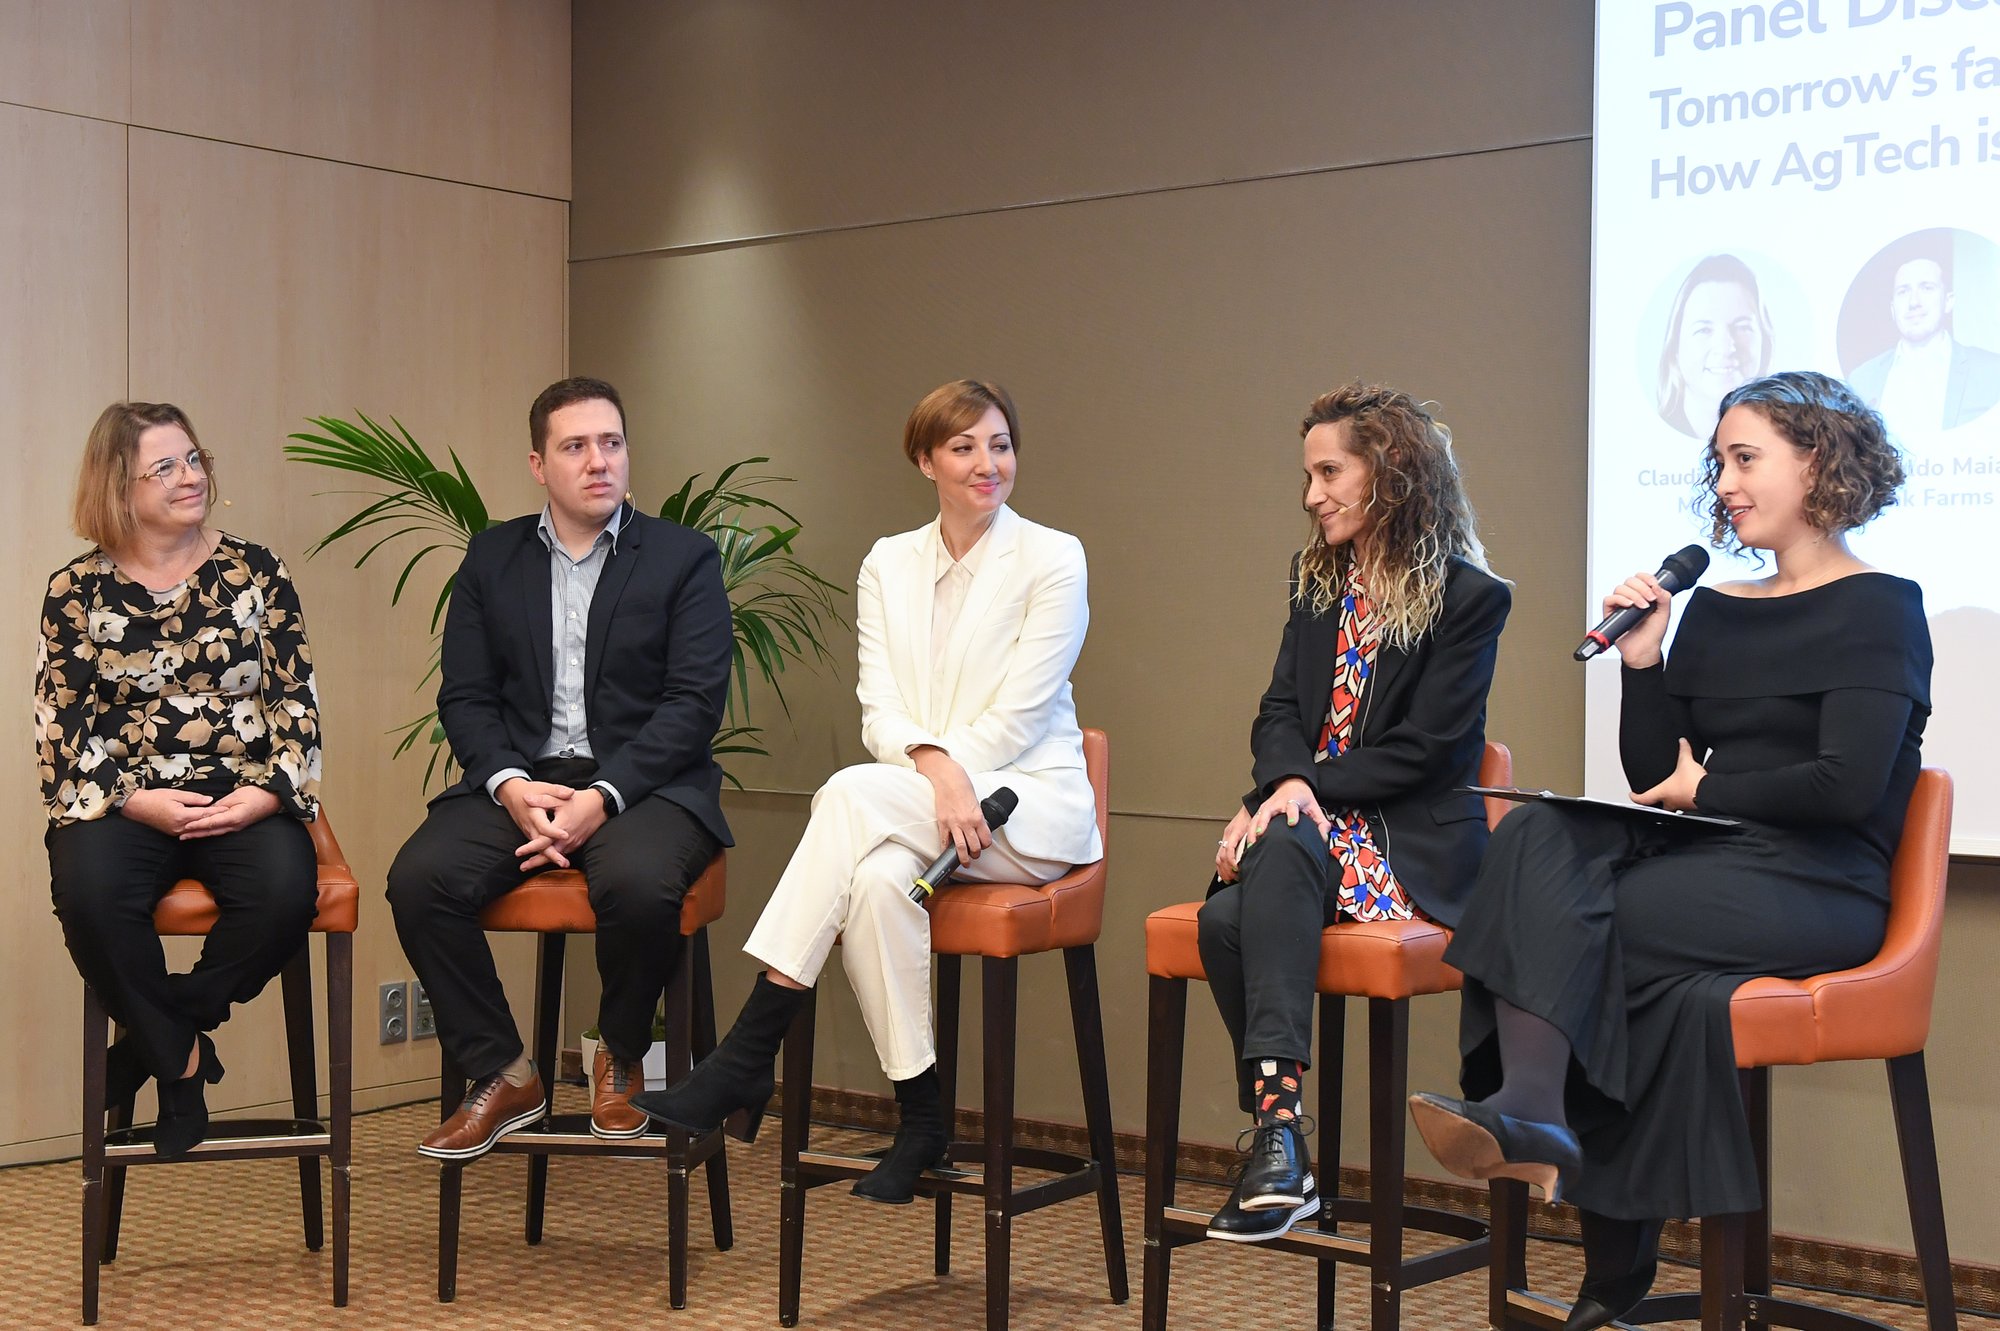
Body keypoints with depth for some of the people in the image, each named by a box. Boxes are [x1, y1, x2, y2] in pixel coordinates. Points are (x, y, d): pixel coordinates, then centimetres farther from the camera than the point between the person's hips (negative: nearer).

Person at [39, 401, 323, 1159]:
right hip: (123, 803, 0)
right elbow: (62, 728, 2)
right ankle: (179, 1057, -10)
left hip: (244, 799, 1)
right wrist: (135, 802, -14)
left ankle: (155, 1036, -7)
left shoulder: (254, 573, 8)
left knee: (284, 890, -31)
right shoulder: (77, 592, 6)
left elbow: (296, 701, 5)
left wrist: (265, 793, -11)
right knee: (89, 893, -33)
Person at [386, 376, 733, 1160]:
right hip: (520, 777, 3)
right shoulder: (492, 558, 14)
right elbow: (464, 697, 8)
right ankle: (502, 1076, -5)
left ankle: (620, 1061, -3)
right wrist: (511, 785, -13)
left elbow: (695, 703, -5)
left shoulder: (684, 558, 4)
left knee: (638, 884, -35)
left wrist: (602, 796, -18)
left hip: (641, 781, -3)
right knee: (419, 878, -25)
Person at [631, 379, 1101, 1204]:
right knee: (878, 878, -35)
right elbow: (880, 711, 1)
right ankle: (920, 1117, -23)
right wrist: (935, 766, -20)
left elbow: (1020, 713, -8)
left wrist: (942, 772, -16)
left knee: (854, 795, -32)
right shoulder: (889, 563, 12)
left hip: (1030, 805, -3)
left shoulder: (1052, 560, -1)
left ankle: (745, 1060, -32)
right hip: (914, 803, 4)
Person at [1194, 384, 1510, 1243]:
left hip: (1414, 838, -5)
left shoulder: (1468, 598, -3)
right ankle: (1279, 1142, -28)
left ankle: (1274, 1121, -43)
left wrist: (1311, 788, -14)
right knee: (1226, 917, -29)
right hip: (1305, 818, 5)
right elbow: (1280, 711, 11)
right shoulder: (1316, 580, 18)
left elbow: (1429, 749, -9)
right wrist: (1286, 780, -11)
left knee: (1281, 850, -37)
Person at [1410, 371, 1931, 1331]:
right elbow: (1652, 776, 13)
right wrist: (1641, 660, 0)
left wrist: (1705, 791, -3)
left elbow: (1847, 785, -13)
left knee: (1554, 912, -27)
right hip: (1709, 862, 6)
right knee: (1539, 836, -25)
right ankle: (1530, 1111, -39)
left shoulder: (1880, 610, -1)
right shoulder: (1712, 612, 19)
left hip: (1818, 888, -6)